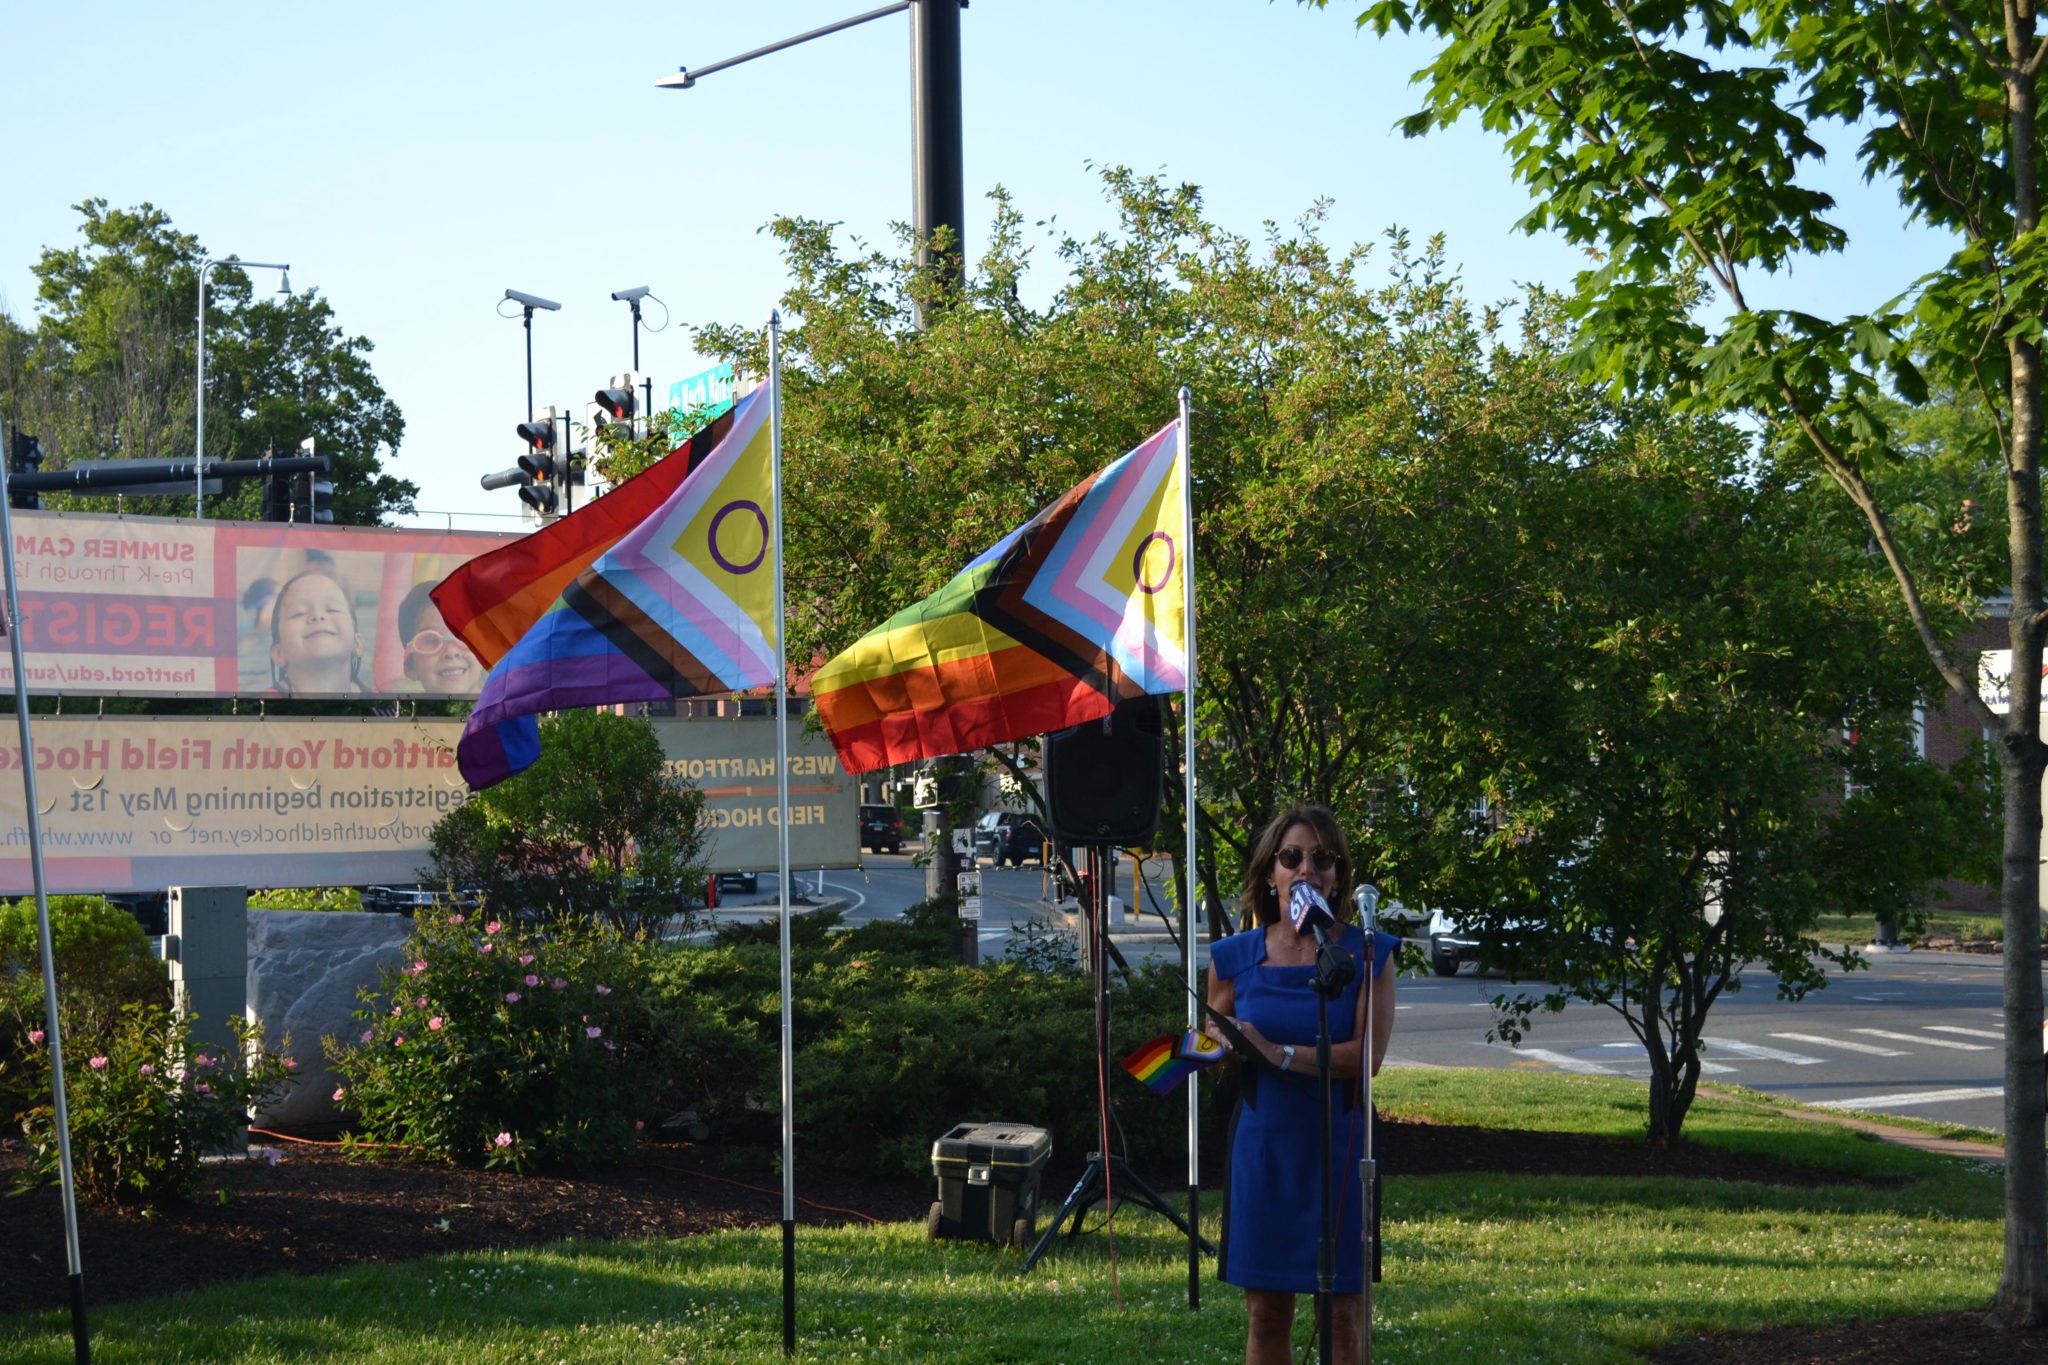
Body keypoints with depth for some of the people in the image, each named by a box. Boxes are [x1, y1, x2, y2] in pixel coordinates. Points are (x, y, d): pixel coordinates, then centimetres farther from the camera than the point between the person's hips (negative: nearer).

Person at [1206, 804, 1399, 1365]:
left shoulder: (1367, 954, -3)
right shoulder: (1235, 957, 3)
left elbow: (1368, 1055, -13)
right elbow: (1213, 1048, 16)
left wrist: (1281, 1054, -20)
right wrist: (1224, 1047, -6)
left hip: (1338, 1147, -2)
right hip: (1262, 1147, 2)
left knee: (1343, 1313, 2)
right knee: (1264, 1314, 6)